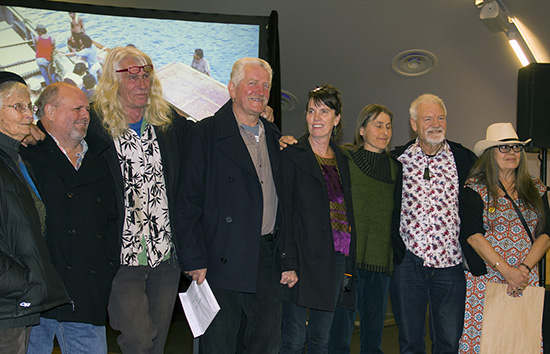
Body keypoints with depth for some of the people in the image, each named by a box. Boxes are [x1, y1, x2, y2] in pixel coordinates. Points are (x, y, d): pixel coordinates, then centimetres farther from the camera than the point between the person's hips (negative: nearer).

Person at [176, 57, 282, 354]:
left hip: (268, 260, 6)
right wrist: (194, 260, -13)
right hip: (223, 260, -5)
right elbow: (188, 203, -9)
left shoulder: (274, 137, 13)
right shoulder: (206, 134, -6)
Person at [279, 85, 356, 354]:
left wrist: (348, 261, 10)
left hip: (337, 258, 6)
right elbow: (285, 211, -8)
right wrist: (289, 264, -15)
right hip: (304, 258, -5)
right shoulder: (292, 155, -3)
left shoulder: (342, 159, 15)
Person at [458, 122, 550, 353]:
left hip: (527, 280, 3)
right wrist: (506, 271, -15)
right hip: (485, 278, -3)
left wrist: (524, 269, -9)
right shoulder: (475, 189, 0)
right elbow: (473, 235, -9)